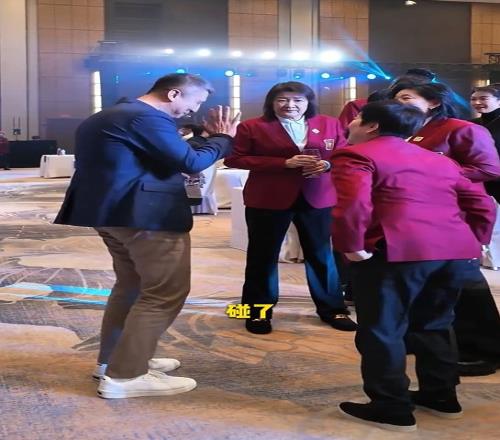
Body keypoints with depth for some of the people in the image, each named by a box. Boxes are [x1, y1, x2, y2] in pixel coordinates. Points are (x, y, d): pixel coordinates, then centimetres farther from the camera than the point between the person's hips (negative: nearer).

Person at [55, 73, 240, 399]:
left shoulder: (109, 116, 17)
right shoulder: (147, 118, -16)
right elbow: (190, 162, -17)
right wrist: (223, 138, -1)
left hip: (111, 212, 11)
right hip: (147, 213, -11)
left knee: (132, 286, 21)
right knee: (165, 293, -4)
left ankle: (112, 360, 28)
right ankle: (124, 376, -5)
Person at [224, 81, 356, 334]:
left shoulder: (329, 124, 5)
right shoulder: (252, 127, -3)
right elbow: (234, 159, -10)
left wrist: (327, 165, -15)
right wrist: (284, 163, -16)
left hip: (318, 198, 2)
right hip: (267, 199, -2)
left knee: (321, 254, 9)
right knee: (263, 255, 7)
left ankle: (332, 309, 23)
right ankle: (258, 311, 20)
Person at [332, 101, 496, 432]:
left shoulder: (356, 155, 4)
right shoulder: (438, 160, 26)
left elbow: (353, 203, -14)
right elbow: (482, 202, 22)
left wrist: (352, 246, -6)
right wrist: (474, 240, 24)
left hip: (396, 251, -7)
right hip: (456, 251, 8)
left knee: (381, 329, 4)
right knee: (434, 325, 22)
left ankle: (392, 409, 8)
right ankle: (442, 396, 29)